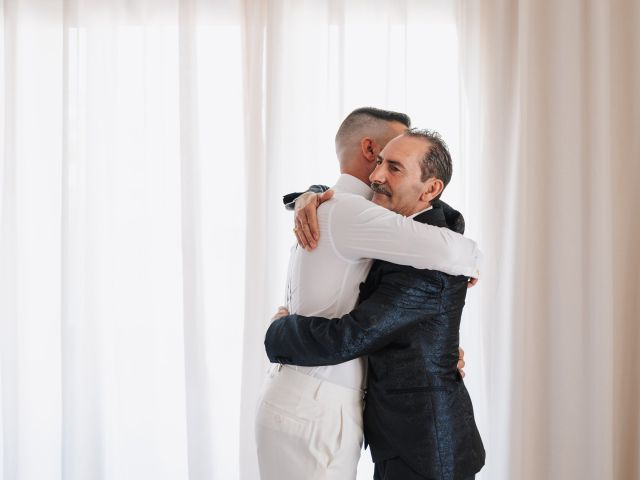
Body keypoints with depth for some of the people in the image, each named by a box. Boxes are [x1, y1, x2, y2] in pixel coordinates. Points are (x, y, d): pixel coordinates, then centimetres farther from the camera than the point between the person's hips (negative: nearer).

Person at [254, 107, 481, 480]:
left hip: (306, 403, 10)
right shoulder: (345, 210, -14)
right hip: (314, 412, -10)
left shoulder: (326, 209, 17)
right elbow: (447, 250, -26)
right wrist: (471, 259, -2)